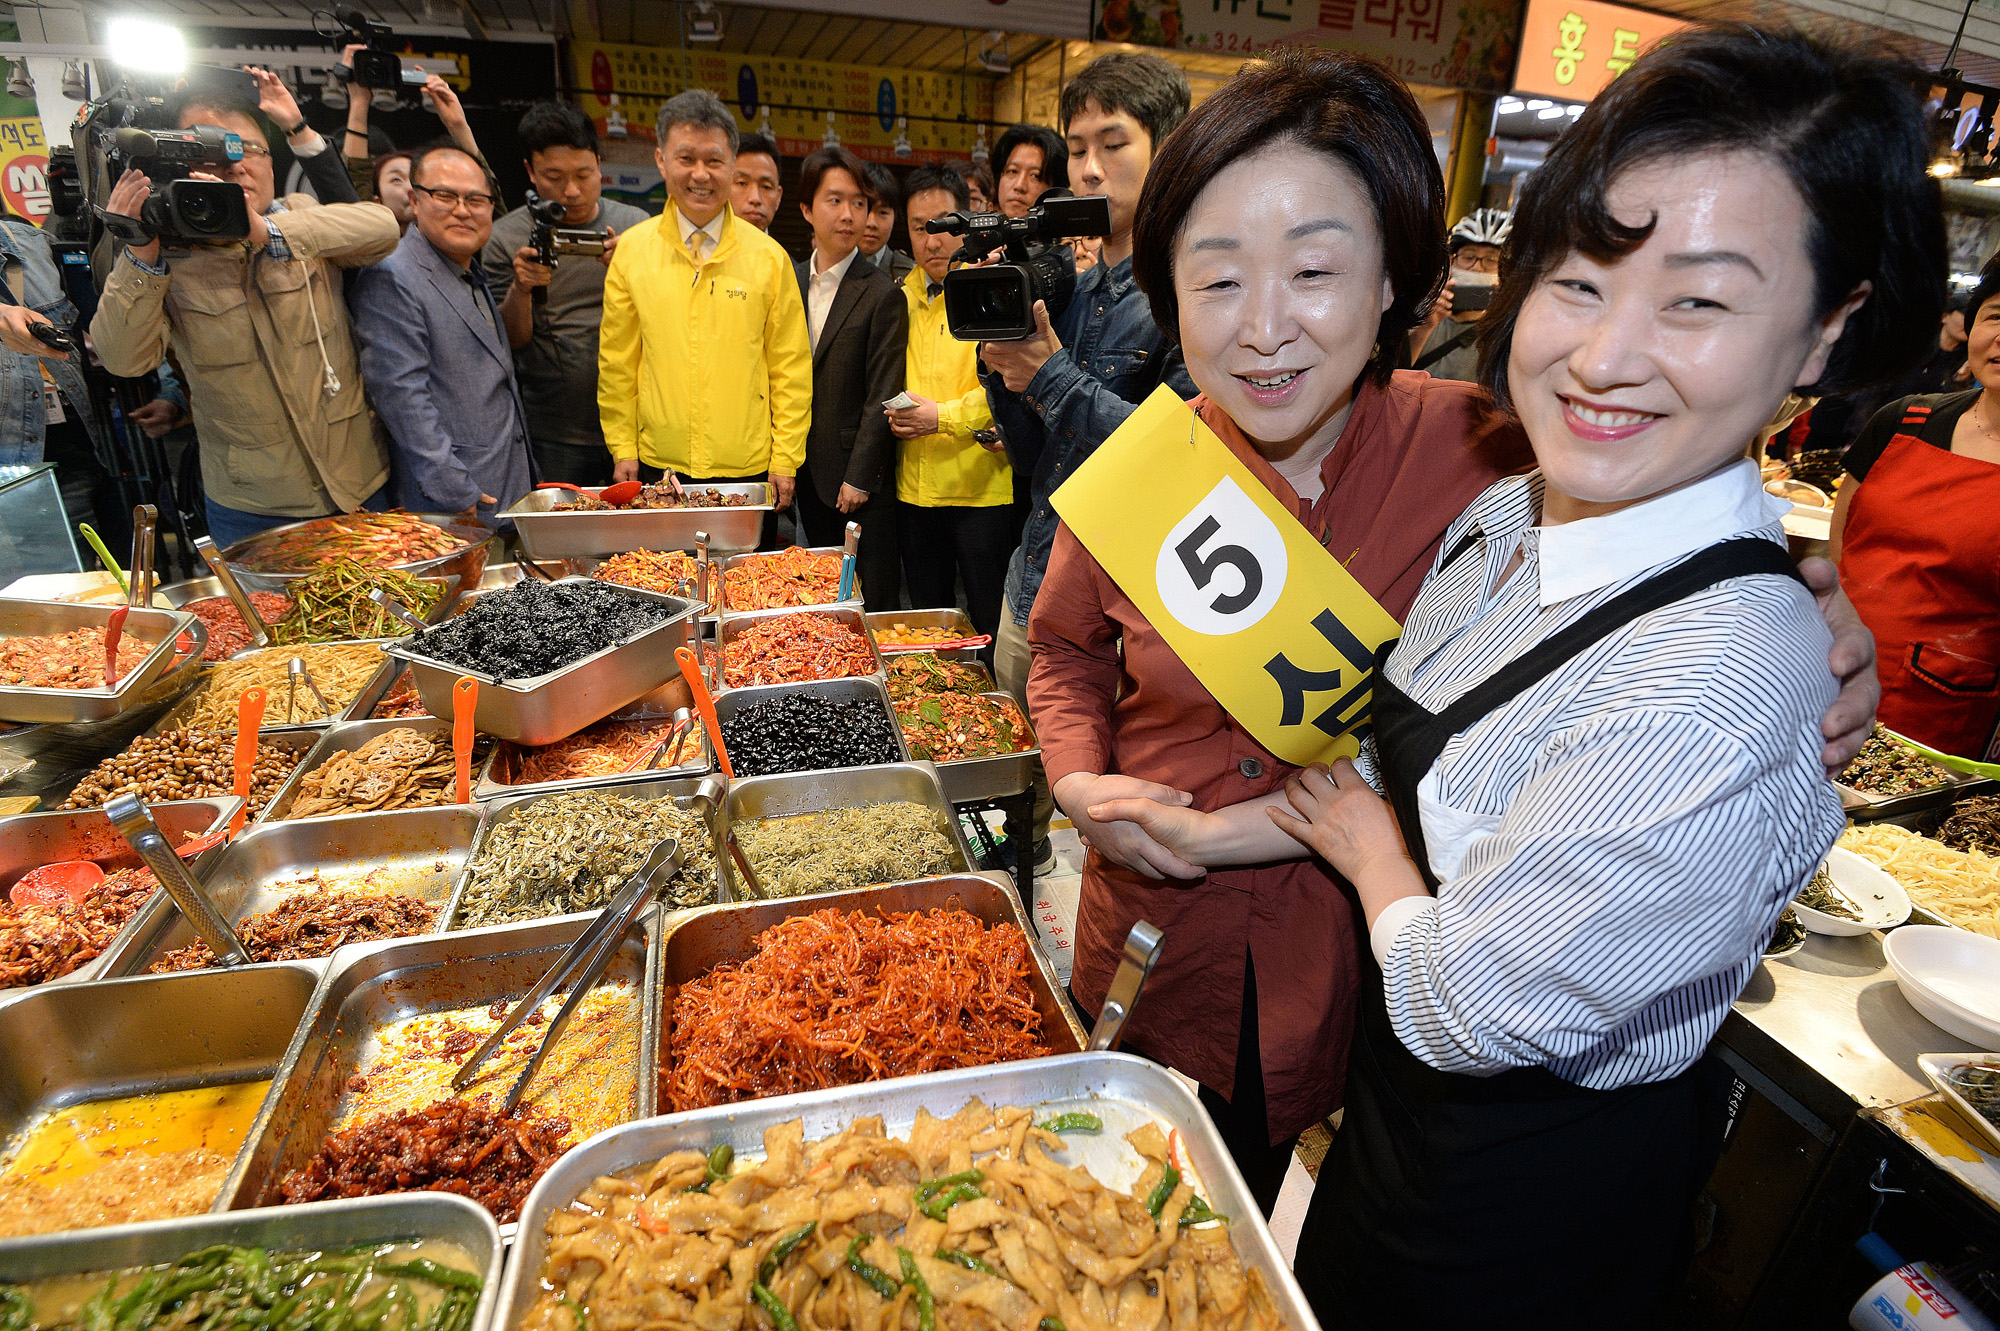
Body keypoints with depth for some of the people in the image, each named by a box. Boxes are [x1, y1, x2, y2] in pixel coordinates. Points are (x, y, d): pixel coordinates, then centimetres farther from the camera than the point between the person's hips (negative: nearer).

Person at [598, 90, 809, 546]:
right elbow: (617, 362, 8)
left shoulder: (769, 257, 0)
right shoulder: (631, 251, 3)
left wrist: (785, 459, -2)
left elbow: (791, 368, 2)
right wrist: (623, 449, 4)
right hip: (658, 465, 1)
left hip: (749, 470, -1)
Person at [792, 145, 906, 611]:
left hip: (862, 483, -5)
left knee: (874, 604, 1)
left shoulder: (882, 294, -8)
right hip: (809, 475, 5)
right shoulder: (790, 281, 9)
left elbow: (882, 397, -10)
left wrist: (858, 477, -12)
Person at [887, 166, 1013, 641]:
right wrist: (894, 410, 0)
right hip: (915, 486, 6)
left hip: (981, 484, -5)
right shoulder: (903, 294, 12)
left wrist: (946, 416, -20)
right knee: (926, 619, 16)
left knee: (990, 623, 1)